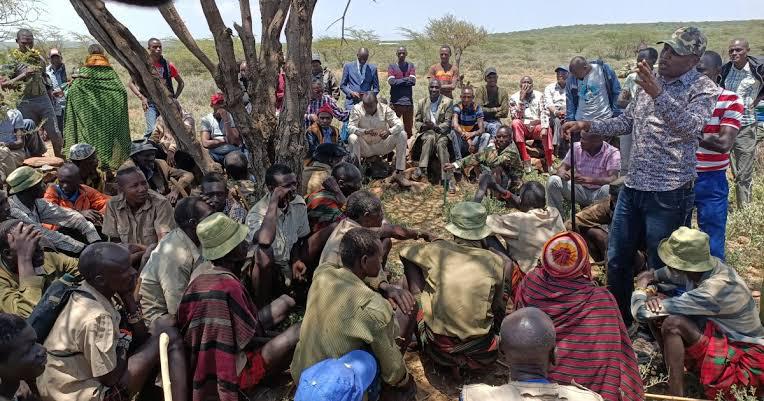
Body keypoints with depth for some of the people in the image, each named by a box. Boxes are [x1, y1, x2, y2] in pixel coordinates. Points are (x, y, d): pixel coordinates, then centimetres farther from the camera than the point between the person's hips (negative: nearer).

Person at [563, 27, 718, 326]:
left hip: (669, 193, -7)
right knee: (617, 259, 14)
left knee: (660, 268, 5)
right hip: (633, 186, 7)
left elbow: (691, 127, -26)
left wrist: (658, 94, -38)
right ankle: (618, 321, 33)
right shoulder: (651, 81, 13)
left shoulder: (703, 88, -7)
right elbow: (627, 122, 21)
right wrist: (586, 126, 9)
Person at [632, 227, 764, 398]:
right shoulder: (705, 264, -12)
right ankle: (670, 368, 3)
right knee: (657, 306, -4)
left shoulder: (713, 291, -34)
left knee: (672, 324, -29)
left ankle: (676, 395, -16)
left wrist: (641, 289, -11)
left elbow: (642, 312, -33)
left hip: (744, 361, -8)